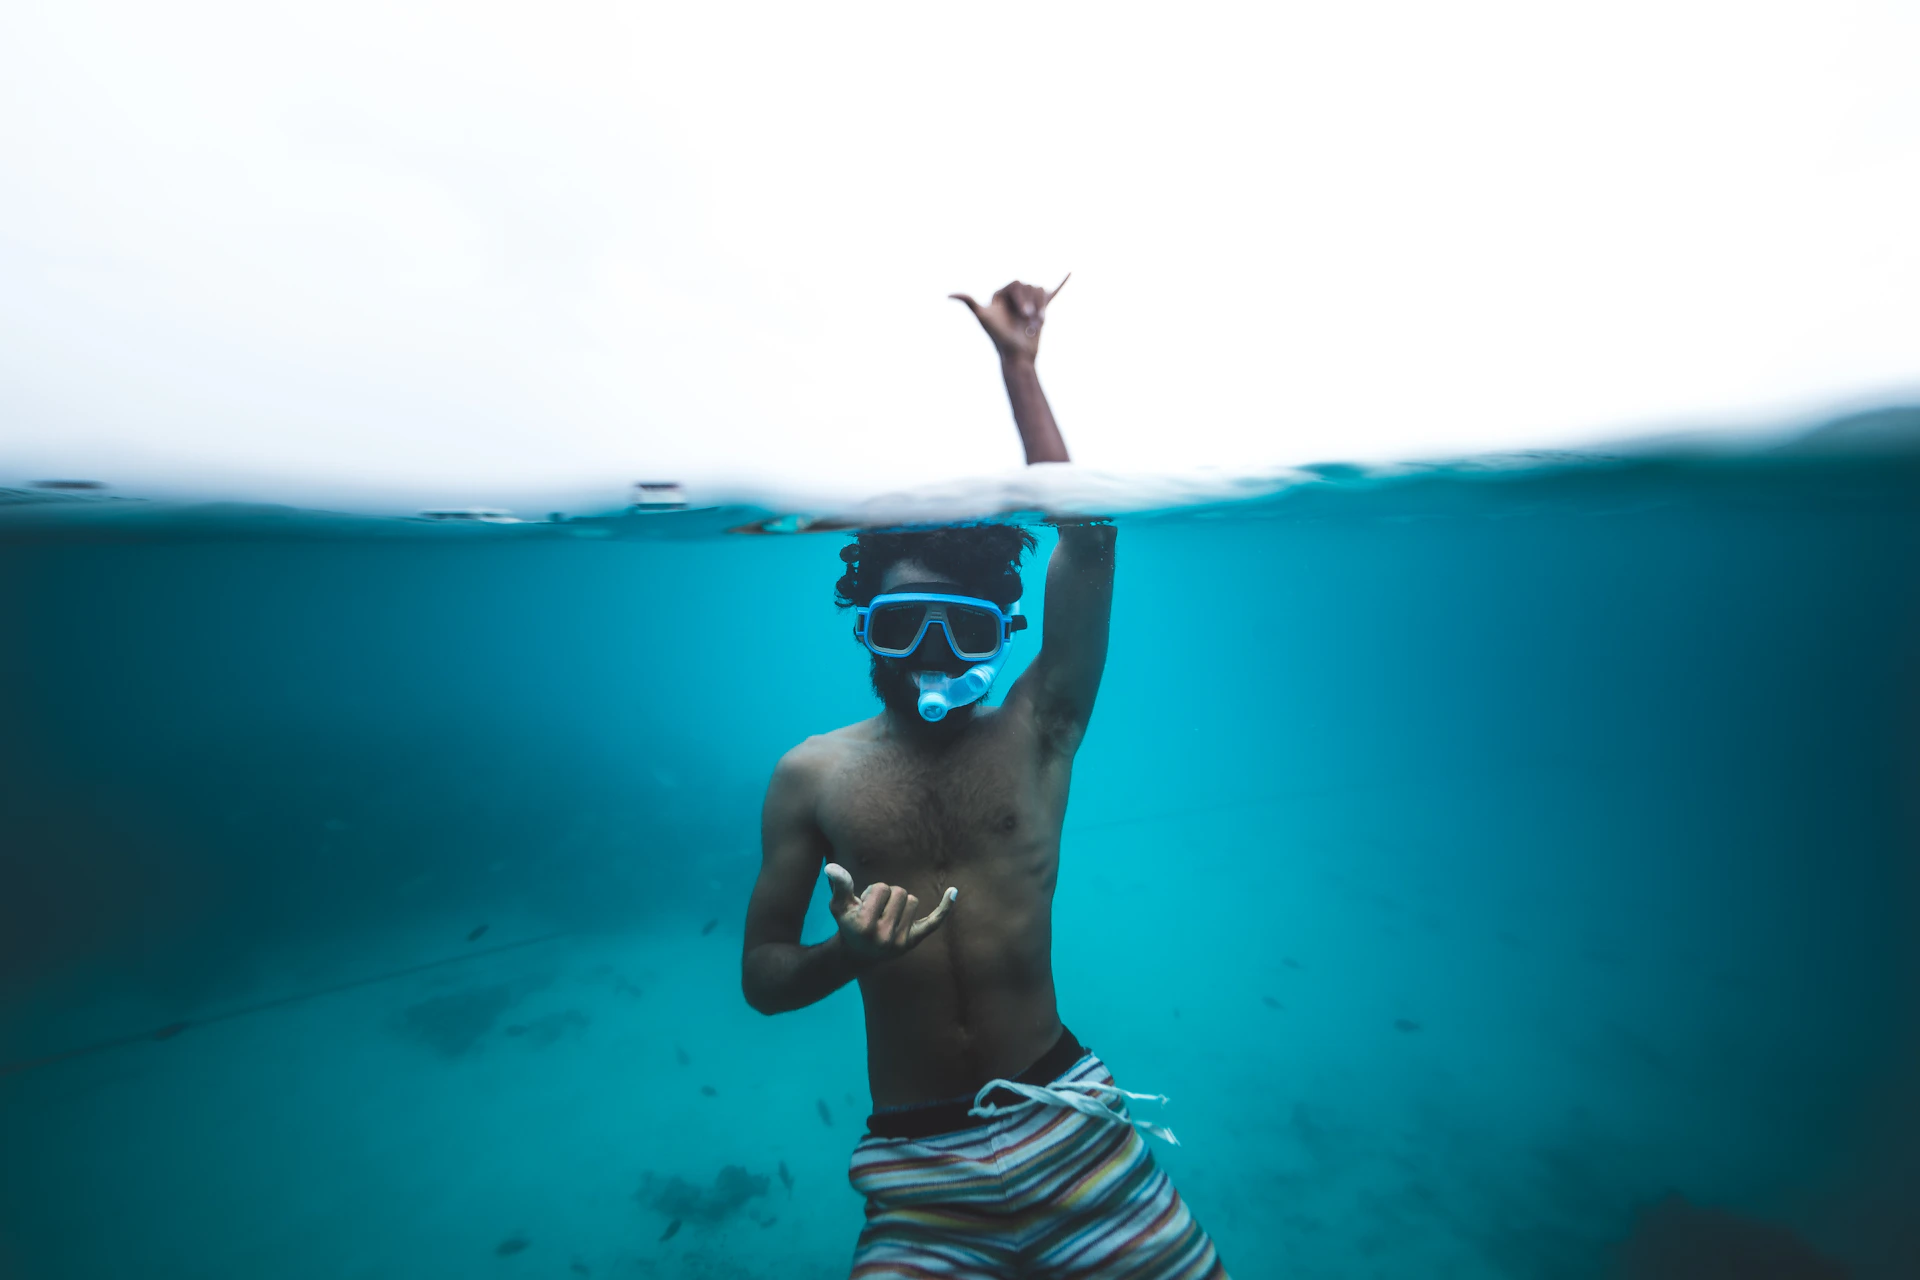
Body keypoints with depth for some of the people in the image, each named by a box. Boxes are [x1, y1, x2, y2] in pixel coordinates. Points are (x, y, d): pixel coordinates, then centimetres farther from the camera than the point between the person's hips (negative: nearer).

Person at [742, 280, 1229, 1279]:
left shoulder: (1033, 734, -5)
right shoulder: (812, 776, -4)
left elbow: (1086, 544, -14)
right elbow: (761, 977, 1)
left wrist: (1019, 367, -12)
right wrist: (845, 954, -20)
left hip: (1063, 1116, 1)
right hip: (915, 1166, 0)